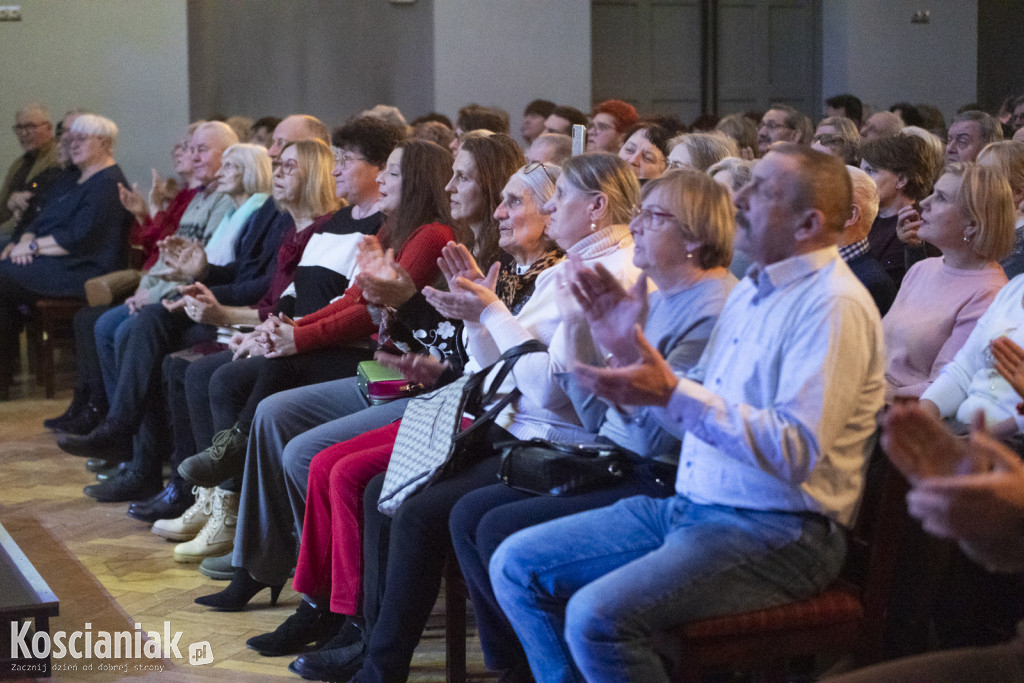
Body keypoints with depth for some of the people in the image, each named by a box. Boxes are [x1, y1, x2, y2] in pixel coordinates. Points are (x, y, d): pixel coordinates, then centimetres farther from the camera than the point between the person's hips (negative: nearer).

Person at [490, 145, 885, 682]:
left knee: (599, 617, -29)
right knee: (516, 564, 3)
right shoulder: (751, 291, 16)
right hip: (690, 508, 9)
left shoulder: (834, 306, -14)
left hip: (778, 533, -9)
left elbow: (797, 451, -24)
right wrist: (631, 344, 6)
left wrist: (673, 395, -25)